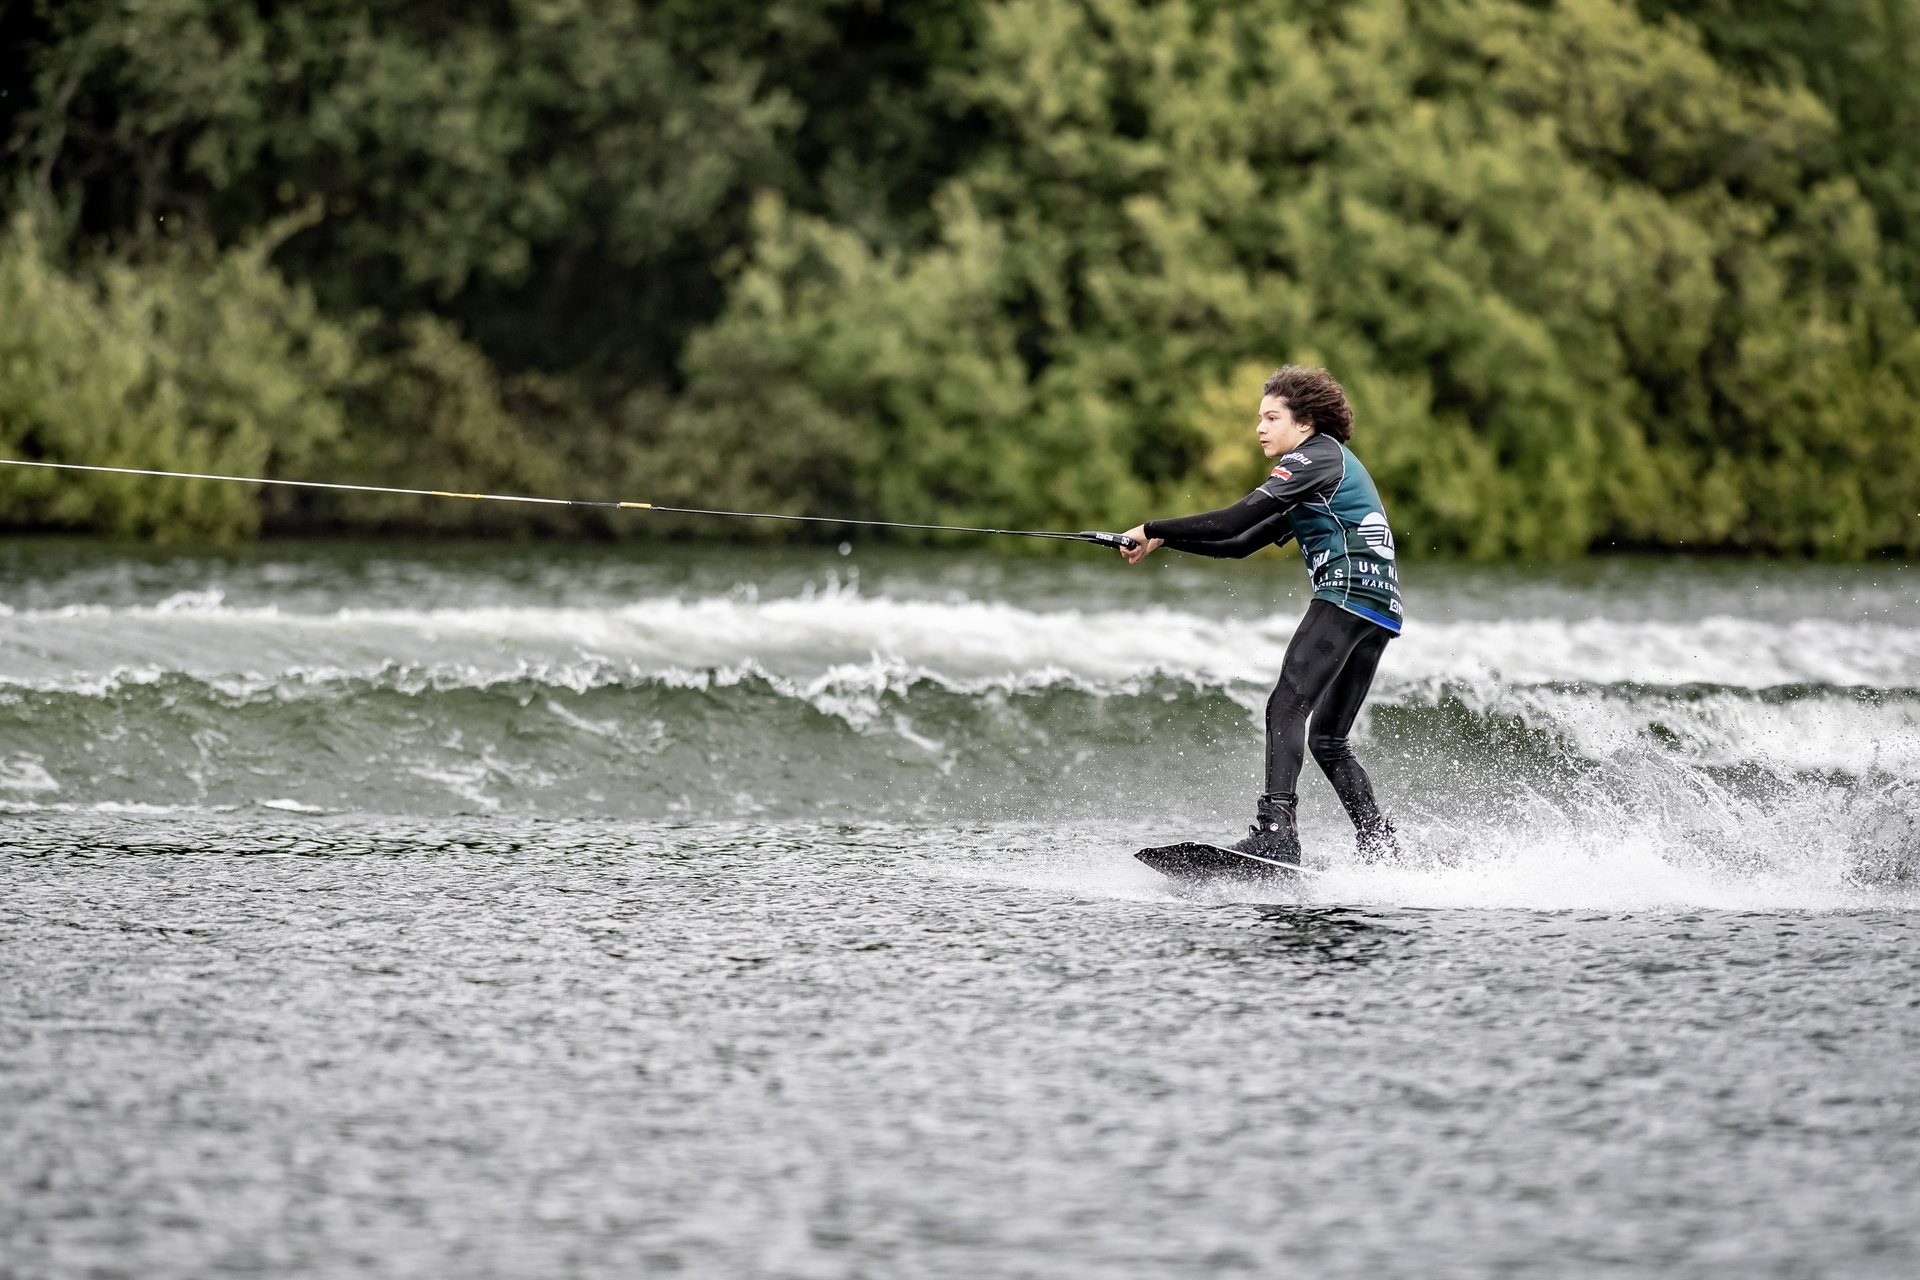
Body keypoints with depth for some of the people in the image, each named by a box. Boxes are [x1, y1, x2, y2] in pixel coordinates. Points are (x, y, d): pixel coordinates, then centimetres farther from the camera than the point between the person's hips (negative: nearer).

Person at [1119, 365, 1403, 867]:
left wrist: (1153, 528, -7)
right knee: (1328, 738, 14)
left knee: (1286, 708, -20)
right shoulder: (1326, 469, 30)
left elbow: (1236, 519, -12)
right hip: (1381, 608, 10)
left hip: (1348, 591, -10)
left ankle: (1276, 834, -35)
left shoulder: (1315, 456, 0)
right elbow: (1241, 543, 27)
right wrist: (1161, 540, 19)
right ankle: (1380, 849, 11)